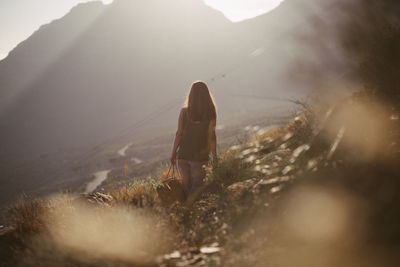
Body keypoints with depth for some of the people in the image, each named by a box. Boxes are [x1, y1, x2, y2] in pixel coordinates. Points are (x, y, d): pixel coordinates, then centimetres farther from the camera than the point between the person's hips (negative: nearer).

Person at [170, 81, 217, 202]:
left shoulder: (184, 112, -4)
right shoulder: (210, 113, -7)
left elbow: (179, 133, -3)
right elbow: (211, 135, -8)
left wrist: (173, 153, 6)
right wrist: (214, 156, 0)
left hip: (183, 154, 2)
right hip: (200, 156, -1)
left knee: (186, 184, 14)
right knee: (197, 185, 7)